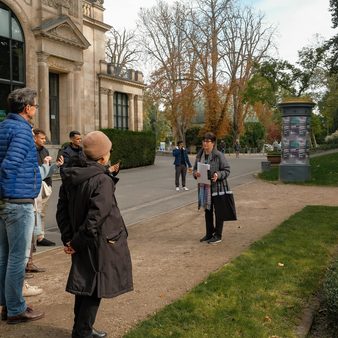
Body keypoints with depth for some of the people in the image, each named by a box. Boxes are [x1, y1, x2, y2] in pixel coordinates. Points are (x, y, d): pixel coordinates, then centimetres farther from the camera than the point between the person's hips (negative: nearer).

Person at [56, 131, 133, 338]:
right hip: (100, 243, -8)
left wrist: (68, 238, 6)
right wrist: (77, 242, -15)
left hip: (82, 242, 8)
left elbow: (62, 210, 7)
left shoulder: (71, 176, 4)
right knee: (95, 288, 5)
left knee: (85, 283, 19)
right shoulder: (102, 180, -20)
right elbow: (96, 216, -25)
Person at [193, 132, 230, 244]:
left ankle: (218, 235, 15)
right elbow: (195, 168, 14)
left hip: (216, 187, -6)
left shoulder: (219, 155, -11)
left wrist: (218, 175, -27)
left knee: (218, 211, 4)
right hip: (204, 187, 6)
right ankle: (209, 233, 28)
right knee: (207, 210, 15)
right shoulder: (200, 155, 7)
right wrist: (195, 173, -9)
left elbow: (227, 170, -9)